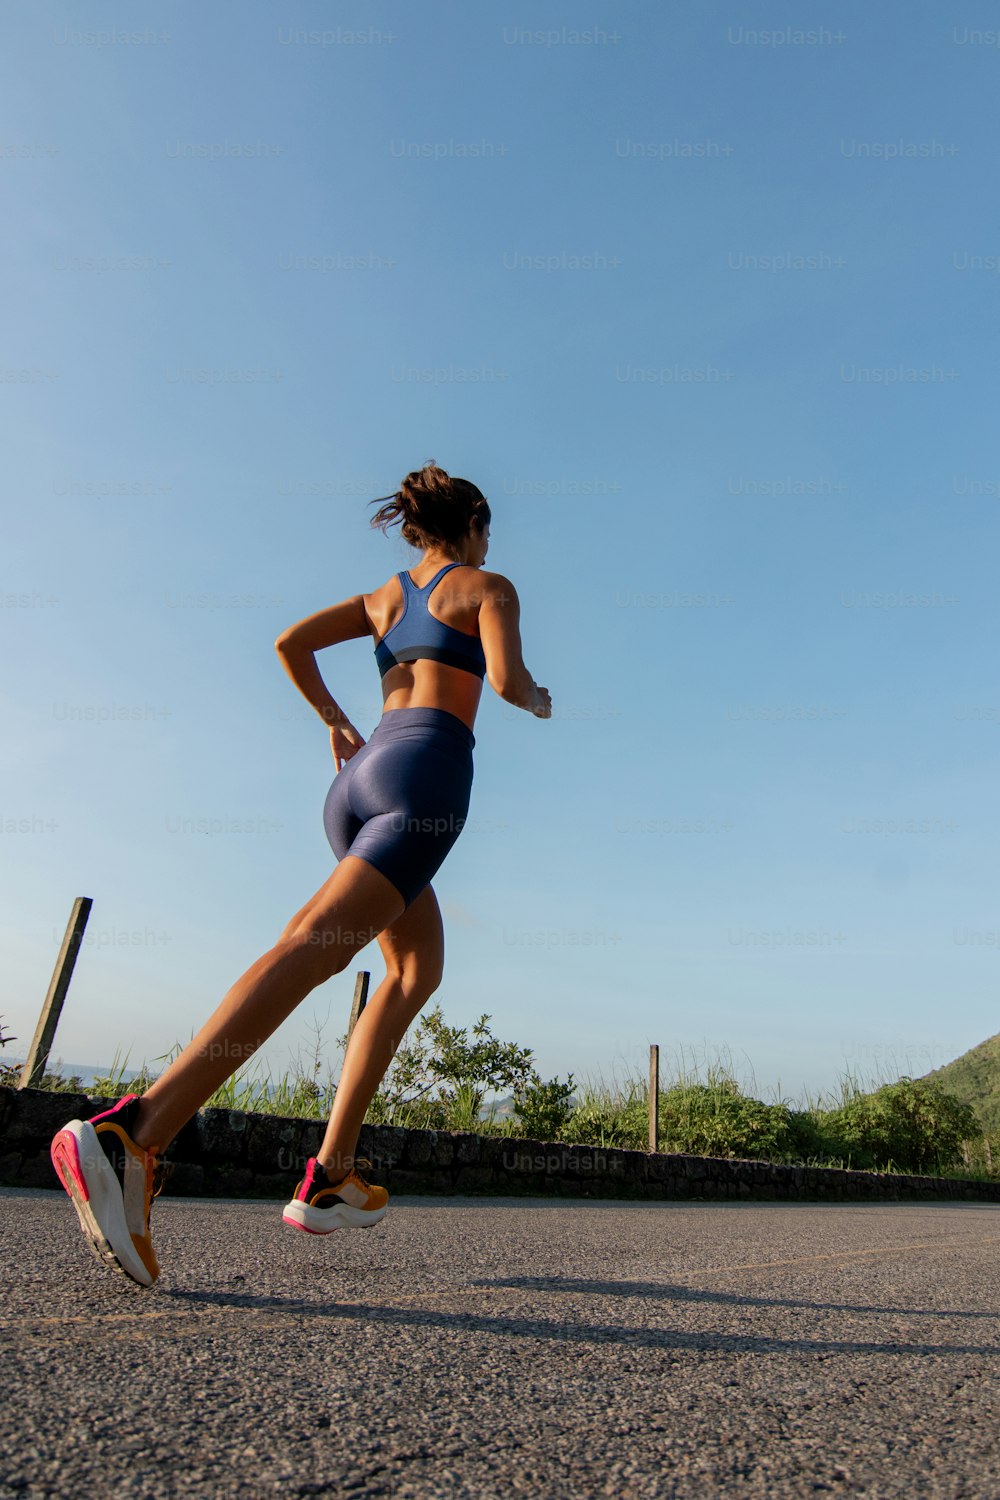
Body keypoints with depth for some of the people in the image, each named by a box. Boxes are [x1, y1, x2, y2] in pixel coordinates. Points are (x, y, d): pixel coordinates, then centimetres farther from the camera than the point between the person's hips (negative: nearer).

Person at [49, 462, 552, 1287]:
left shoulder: (383, 596, 27)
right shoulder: (490, 586, 10)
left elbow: (290, 643, 17)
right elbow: (506, 679, -7)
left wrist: (334, 720, 28)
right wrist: (539, 699, 16)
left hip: (358, 779, 8)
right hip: (426, 773, -7)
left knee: (420, 969, 15)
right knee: (317, 945, -22)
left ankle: (331, 1178, 9)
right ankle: (134, 1135, -35)